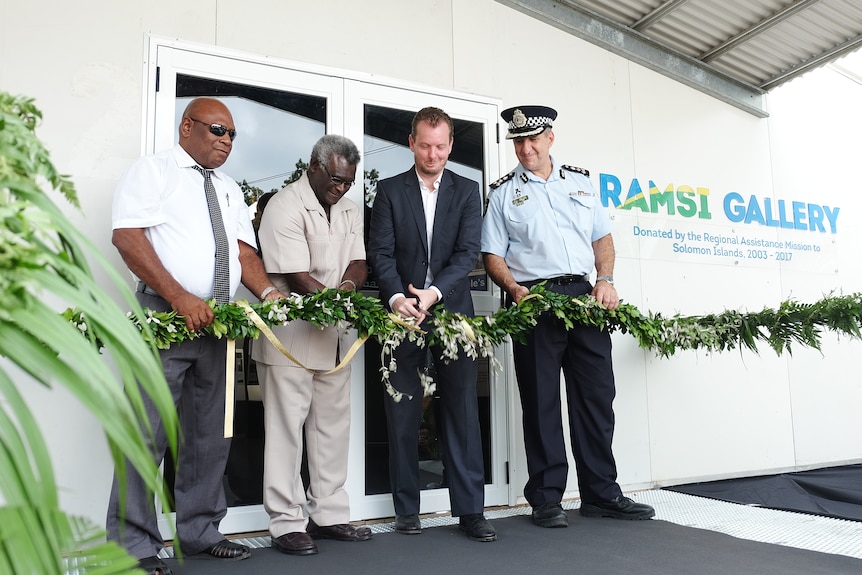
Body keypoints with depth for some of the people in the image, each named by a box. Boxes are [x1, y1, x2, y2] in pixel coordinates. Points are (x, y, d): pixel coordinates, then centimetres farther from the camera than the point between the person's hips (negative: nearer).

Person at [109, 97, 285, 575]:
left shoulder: (229, 189, 20)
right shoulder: (153, 170, 0)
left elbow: (243, 250, 13)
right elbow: (127, 235, -12)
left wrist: (267, 292, -8)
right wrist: (181, 297, -22)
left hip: (217, 321, 7)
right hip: (164, 315, -7)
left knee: (209, 433, 11)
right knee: (148, 432, -7)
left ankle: (200, 532, 23)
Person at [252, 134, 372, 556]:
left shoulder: (348, 210, 12)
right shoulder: (285, 207, -12)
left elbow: (358, 263, 6)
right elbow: (298, 277, -19)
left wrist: (346, 287, -16)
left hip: (336, 335, 7)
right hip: (291, 335, -7)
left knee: (333, 424, 10)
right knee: (287, 426, -1)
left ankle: (329, 515, 21)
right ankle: (287, 523, 9)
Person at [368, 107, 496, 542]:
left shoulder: (467, 191, 9)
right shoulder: (389, 190, 7)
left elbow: (468, 252, -2)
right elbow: (381, 253, -1)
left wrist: (433, 293, -17)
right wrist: (397, 298, -19)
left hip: (451, 311, 1)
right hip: (403, 313, 0)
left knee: (462, 409, 0)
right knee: (402, 414, 4)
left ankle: (470, 510, 7)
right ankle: (407, 510, 15)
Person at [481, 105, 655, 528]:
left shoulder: (580, 181, 16)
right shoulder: (503, 193, 7)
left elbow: (602, 237, 16)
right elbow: (493, 256, 3)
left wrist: (605, 279, 0)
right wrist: (515, 290, -14)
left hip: (583, 294, 3)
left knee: (596, 394, 4)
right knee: (541, 400, 1)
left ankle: (601, 493, 15)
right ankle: (546, 500, 10)